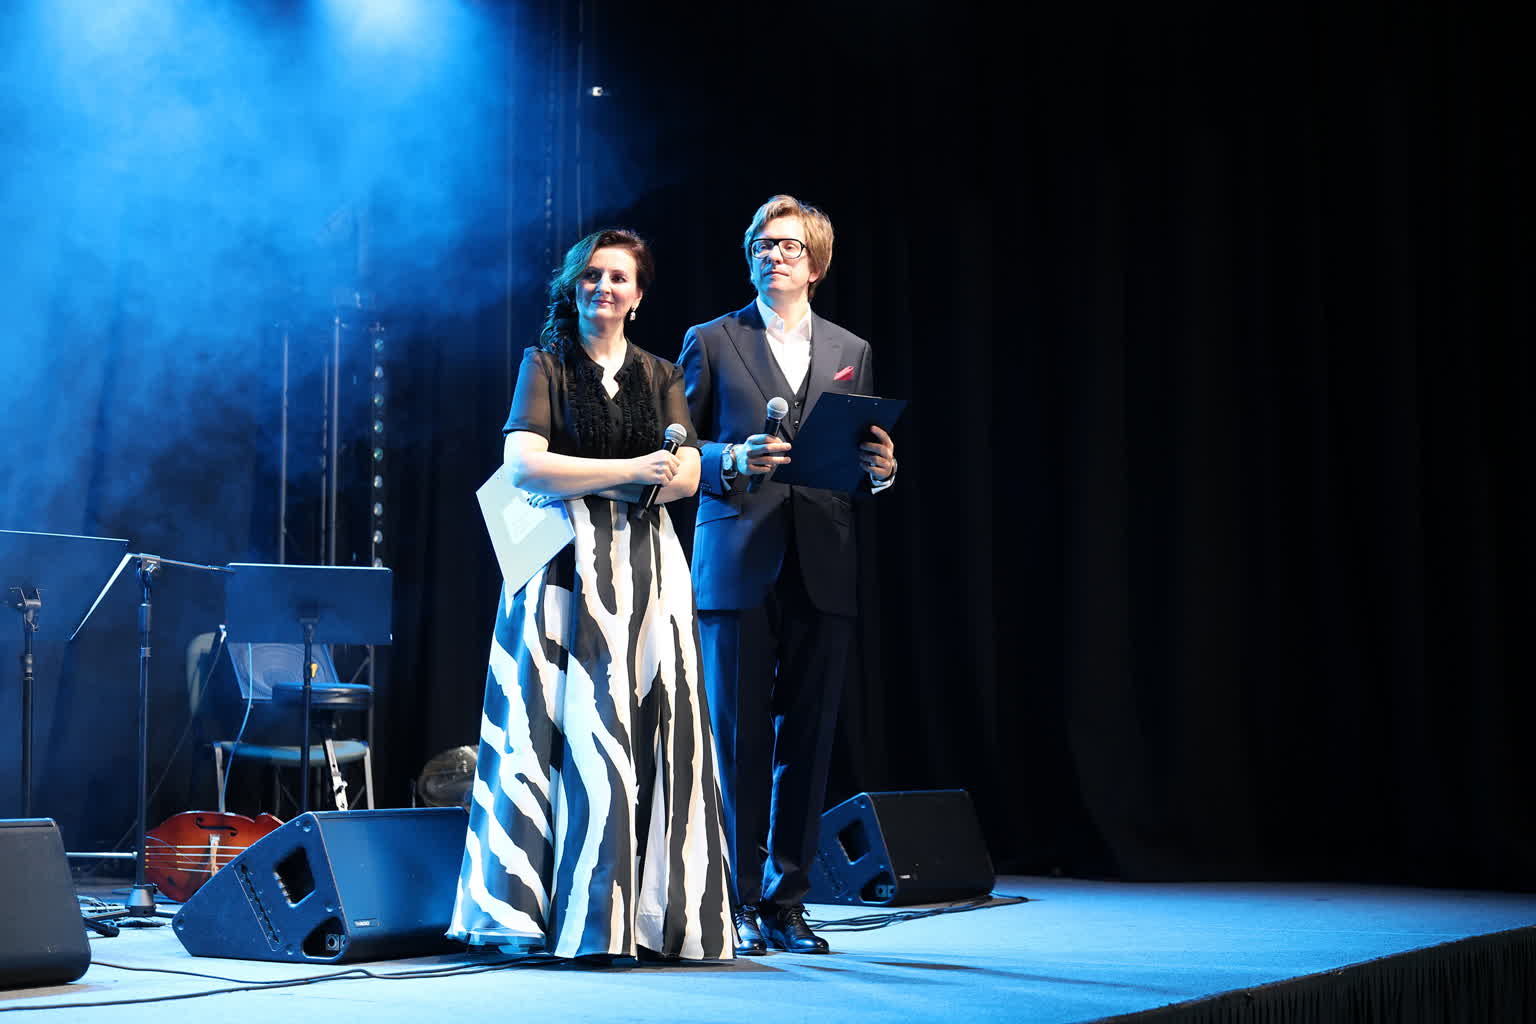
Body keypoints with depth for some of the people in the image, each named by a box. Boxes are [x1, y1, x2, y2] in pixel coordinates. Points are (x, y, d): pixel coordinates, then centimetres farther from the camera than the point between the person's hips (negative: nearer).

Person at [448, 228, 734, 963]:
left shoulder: (659, 376, 16)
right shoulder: (546, 366, 7)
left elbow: (688, 475, 3)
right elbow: (525, 467, -8)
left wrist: (583, 481, -10)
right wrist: (632, 471, -12)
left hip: (646, 570, 3)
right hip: (568, 570, -3)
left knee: (654, 729, -4)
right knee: (569, 730, -8)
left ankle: (650, 917, -1)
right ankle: (563, 917, -4)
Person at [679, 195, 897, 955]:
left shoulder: (850, 352, 16)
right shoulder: (711, 343, 7)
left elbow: (861, 459, 17)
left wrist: (879, 467, -5)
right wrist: (733, 459, -14)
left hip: (821, 571, 3)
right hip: (737, 569, -3)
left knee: (807, 738, 4)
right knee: (738, 740, -2)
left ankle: (786, 902, 13)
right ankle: (739, 904, 7)